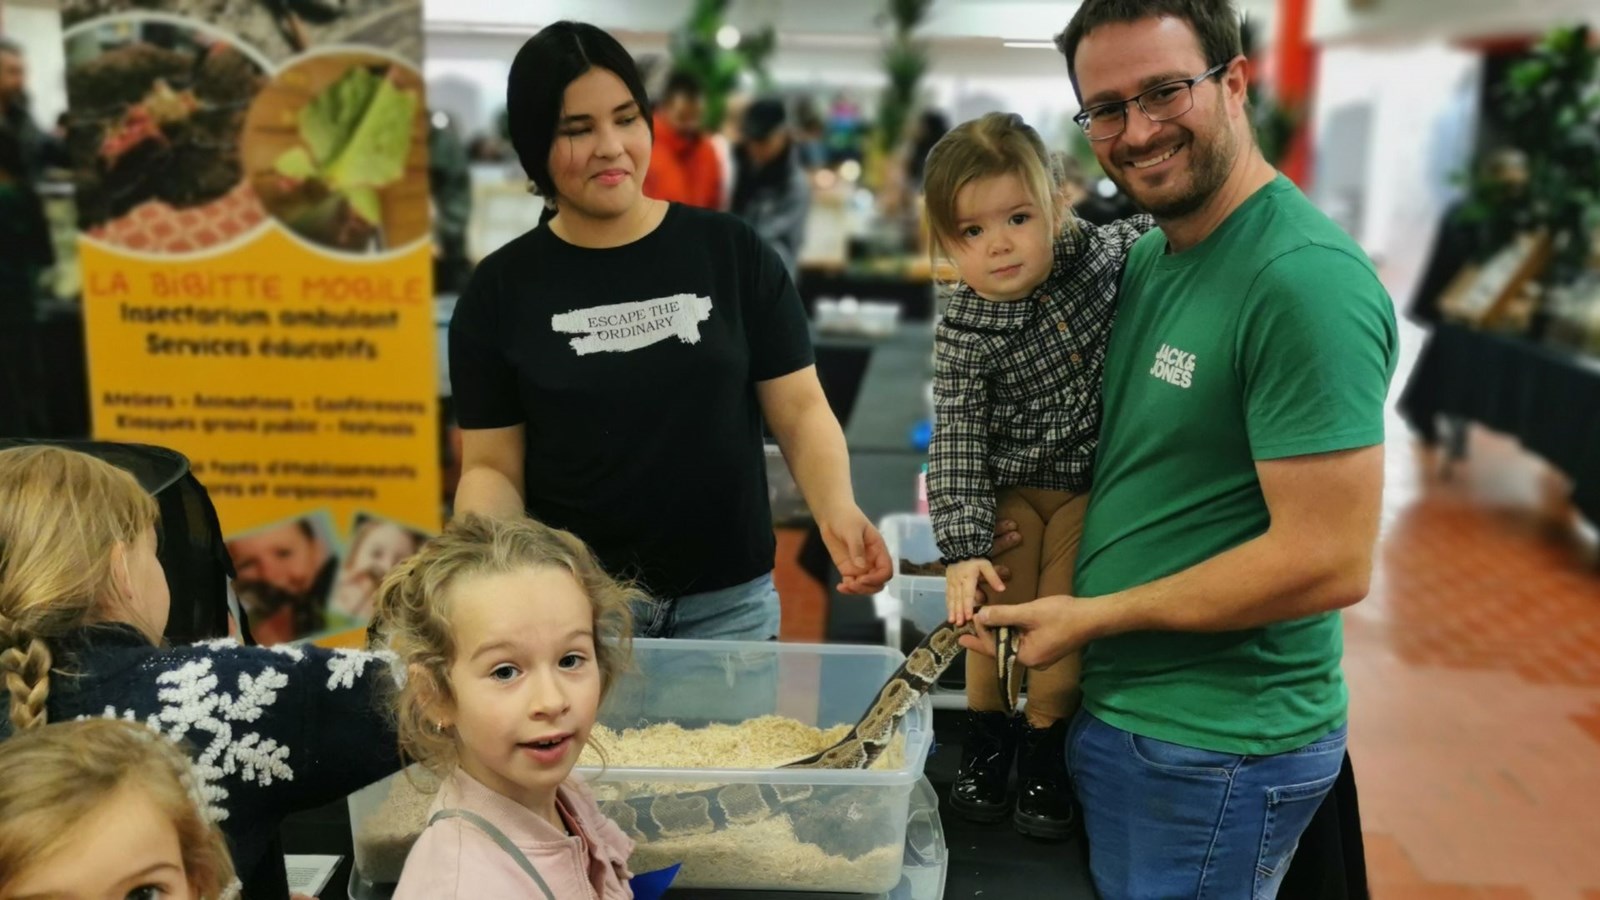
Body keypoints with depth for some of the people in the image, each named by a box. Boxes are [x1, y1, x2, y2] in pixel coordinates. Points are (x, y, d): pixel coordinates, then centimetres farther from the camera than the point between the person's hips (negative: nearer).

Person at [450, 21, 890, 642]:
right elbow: (492, 467, 1)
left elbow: (800, 410, -1)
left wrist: (836, 510, -20)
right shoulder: (501, 289, 0)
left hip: (727, 601, 1)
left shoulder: (734, 253, -1)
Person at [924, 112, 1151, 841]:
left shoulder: (1097, 253, -13)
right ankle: (986, 739, 30)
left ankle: (1043, 753, 24)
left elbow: (1147, 235, 11)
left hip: (1092, 485, 2)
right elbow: (955, 444, -21)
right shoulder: (963, 335, -21)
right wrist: (963, 547, -27)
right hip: (1009, 492, -1)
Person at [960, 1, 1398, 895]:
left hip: (1215, 752, -8)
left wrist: (1092, 617, -16)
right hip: (1114, 709, 8)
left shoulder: (1306, 278, -22)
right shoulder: (1149, 257, 6)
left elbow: (1329, 562, -24)